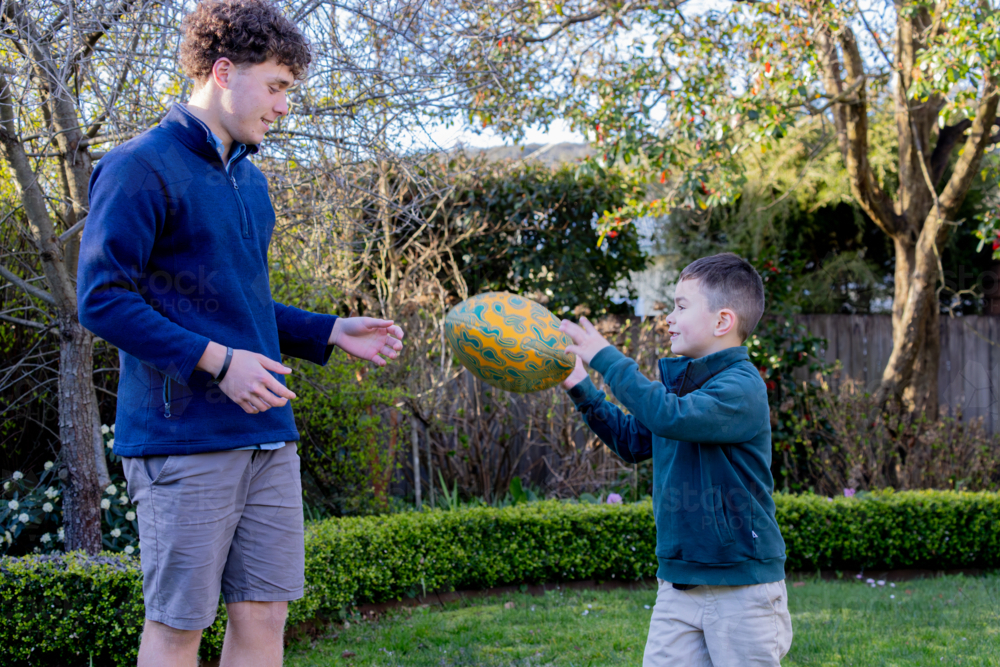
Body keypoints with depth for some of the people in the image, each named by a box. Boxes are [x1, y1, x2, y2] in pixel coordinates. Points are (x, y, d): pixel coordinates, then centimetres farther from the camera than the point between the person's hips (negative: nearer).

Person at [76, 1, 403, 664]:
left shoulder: (249, 179, 18)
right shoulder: (142, 167, -8)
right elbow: (101, 298, -14)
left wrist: (332, 333, 13)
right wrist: (217, 361, -19)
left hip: (267, 433, 8)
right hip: (184, 437, -8)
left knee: (264, 612, 8)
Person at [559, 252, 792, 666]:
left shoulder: (742, 388, -17)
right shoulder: (679, 380, 11)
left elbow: (670, 416, -32)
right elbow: (633, 441, 22)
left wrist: (605, 358, -24)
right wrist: (581, 388, 13)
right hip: (678, 585, 8)